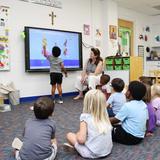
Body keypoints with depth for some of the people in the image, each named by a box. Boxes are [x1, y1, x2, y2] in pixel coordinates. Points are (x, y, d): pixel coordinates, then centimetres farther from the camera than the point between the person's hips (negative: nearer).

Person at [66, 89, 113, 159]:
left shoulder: (85, 117, -16)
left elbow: (81, 140, -22)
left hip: (92, 153, -5)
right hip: (107, 150, 6)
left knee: (69, 135, 10)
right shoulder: (105, 116, -1)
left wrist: (77, 134, 1)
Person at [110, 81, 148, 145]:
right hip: (140, 137, 7)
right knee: (114, 127, 20)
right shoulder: (144, 105, 1)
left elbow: (116, 120, -11)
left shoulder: (128, 106, -19)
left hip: (129, 137, -7)